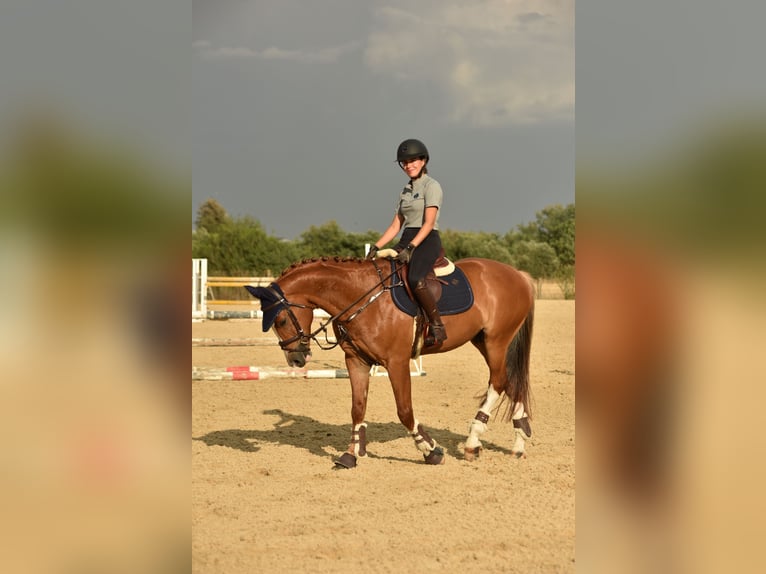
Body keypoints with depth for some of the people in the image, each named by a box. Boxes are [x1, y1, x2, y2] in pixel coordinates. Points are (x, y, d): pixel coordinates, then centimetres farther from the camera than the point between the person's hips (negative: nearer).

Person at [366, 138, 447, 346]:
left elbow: (428, 223, -14)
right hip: (406, 240, 8)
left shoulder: (431, 186, -4)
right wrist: (376, 247, 6)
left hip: (427, 241, -8)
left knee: (415, 280, -34)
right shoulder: (406, 190, 19)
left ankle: (437, 326, -26)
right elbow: (396, 225, 18)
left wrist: (410, 247, -25)